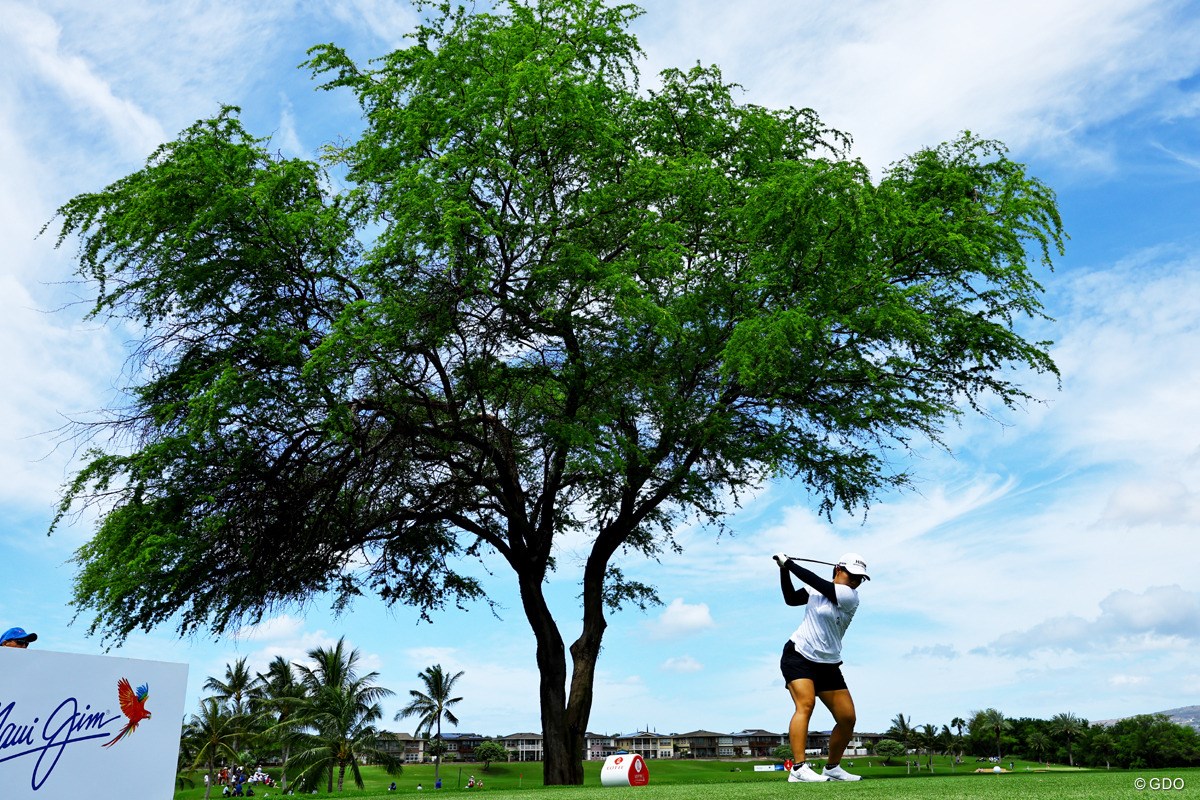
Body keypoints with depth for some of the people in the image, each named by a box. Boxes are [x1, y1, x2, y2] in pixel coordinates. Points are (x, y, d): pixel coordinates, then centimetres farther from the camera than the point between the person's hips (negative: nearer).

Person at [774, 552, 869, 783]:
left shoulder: (850, 597, -10)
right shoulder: (818, 588, 0)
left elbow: (814, 582, -20)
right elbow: (791, 598, 11)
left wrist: (788, 562, -15)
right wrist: (784, 569, -1)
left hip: (828, 665, 2)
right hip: (797, 654, -2)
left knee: (848, 718, 0)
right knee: (806, 703, -24)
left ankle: (832, 768, 21)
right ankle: (798, 768, -31)